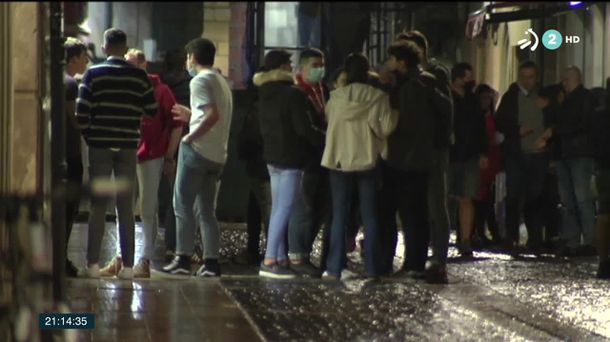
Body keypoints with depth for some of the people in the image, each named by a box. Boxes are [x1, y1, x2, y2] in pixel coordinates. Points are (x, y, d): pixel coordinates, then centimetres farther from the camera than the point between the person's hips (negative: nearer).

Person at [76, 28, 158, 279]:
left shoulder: (94, 74, -3)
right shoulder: (139, 76, 1)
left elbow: (82, 112, -8)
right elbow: (152, 110, 3)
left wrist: (88, 137, 7)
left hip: (100, 145, -1)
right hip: (128, 147, 1)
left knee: (98, 205, 3)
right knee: (126, 207, 5)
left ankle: (92, 264, -1)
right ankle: (127, 265, 3)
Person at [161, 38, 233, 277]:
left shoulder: (200, 80, -10)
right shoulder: (221, 82, 17)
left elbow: (213, 115, -23)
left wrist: (191, 136, -16)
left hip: (197, 150, -8)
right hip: (217, 155, 8)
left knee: (183, 206, 0)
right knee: (207, 210, 10)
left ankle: (183, 259, -1)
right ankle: (211, 262, 5)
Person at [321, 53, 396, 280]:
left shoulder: (336, 97, -3)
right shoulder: (378, 97, -8)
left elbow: (327, 120, 4)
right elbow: (385, 128, -14)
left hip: (339, 161, 1)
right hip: (367, 160, -1)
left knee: (339, 216, 5)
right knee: (370, 216, 6)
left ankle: (334, 268, 1)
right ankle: (371, 268, 4)